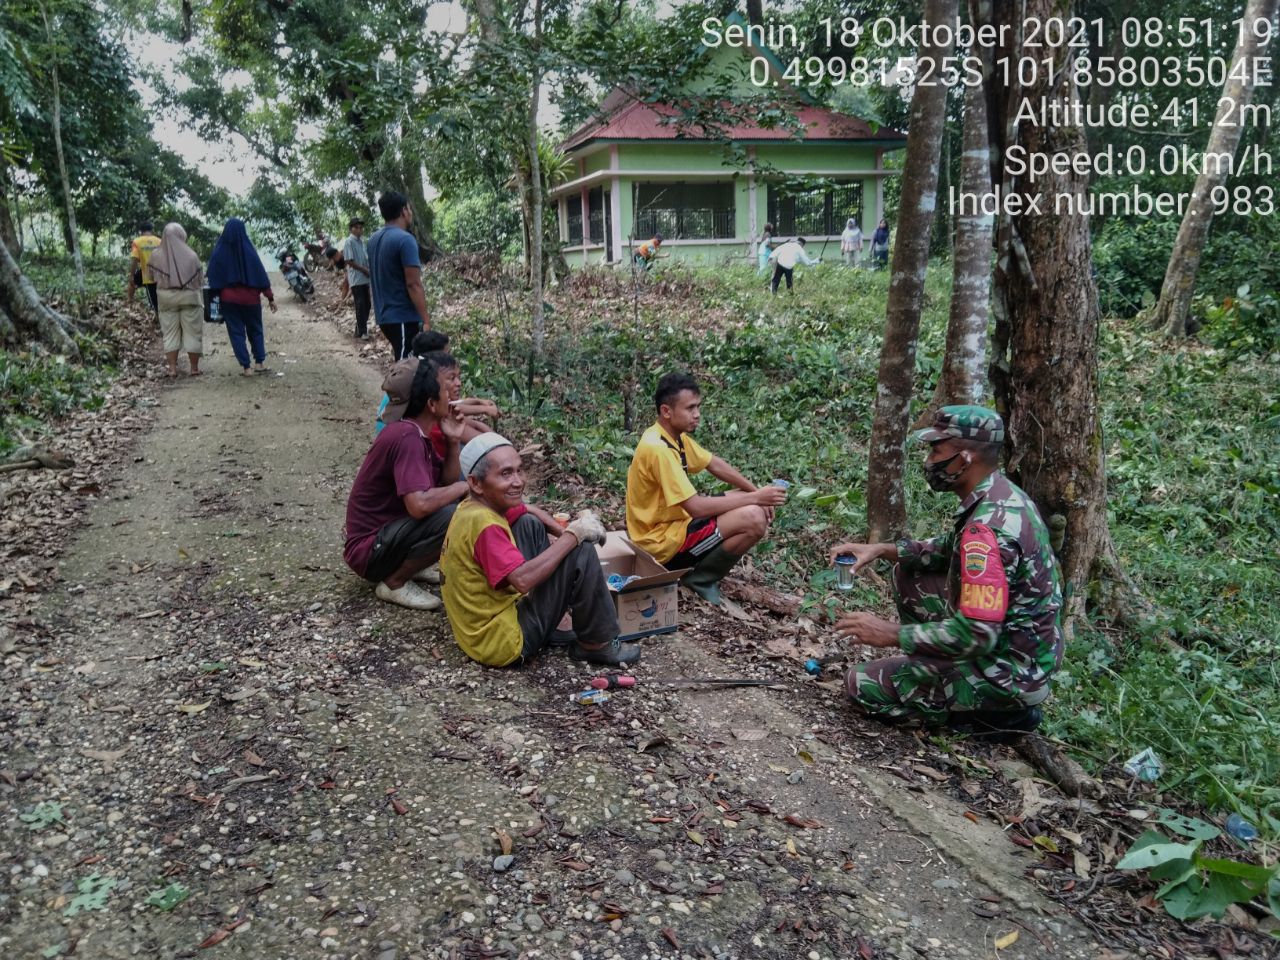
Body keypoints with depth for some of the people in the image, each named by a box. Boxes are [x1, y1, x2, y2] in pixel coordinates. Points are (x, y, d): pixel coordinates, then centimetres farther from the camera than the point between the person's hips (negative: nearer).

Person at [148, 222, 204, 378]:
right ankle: (194, 367, 8)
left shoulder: (156, 255, -4)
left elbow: (153, 277, 5)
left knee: (170, 333, 8)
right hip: (189, 297, -1)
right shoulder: (191, 255, -7)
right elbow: (200, 279, -1)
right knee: (192, 332, 5)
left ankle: (172, 368, 7)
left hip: (166, 298, 2)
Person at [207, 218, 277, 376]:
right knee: (255, 330, 16)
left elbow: (213, 279, -2)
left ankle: (246, 367, 3)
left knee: (236, 332, 6)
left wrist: (215, 297, 8)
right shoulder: (249, 251, -9)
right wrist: (270, 297, -1)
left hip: (228, 299, 0)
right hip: (250, 298, 0)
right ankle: (260, 362, 10)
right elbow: (261, 275, -7)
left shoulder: (219, 252, -6)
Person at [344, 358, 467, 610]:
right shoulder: (407, 438, -25)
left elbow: (447, 481, 11)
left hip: (388, 529, 10)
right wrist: (463, 487, -19)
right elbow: (419, 505, -35)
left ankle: (405, 563, 9)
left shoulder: (413, 431, 4)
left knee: (457, 500, 11)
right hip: (369, 548, -10)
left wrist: (453, 441, -5)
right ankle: (394, 583, -9)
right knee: (451, 517, -29)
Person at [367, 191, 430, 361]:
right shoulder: (405, 239, -15)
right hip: (404, 317, -9)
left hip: (385, 315, 9)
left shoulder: (374, 239, 12)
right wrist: (426, 320, -17)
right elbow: (413, 284, -20)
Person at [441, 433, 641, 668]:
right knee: (581, 552, -13)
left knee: (529, 525, 13)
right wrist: (573, 535, -24)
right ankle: (596, 645, 2)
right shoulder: (483, 524, -25)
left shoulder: (475, 506, 2)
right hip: (501, 641, -10)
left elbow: (530, 511, 18)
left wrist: (564, 532, -1)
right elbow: (523, 579, -34)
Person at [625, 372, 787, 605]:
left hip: (675, 521, 10)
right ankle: (700, 579, -4)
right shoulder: (658, 449, -26)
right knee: (753, 519, -22)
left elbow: (715, 464, 16)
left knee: (750, 506, 14)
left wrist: (755, 492, 3)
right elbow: (696, 507, -27)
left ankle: (702, 569, 11)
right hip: (662, 540, -10)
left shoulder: (676, 435, 3)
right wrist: (754, 498, -20)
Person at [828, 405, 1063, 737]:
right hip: (1015, 641, 9)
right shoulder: (1002, 495, 0)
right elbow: (951, 550, 17)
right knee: (907, 575, 15)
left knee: (862, 685, -3)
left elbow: (976, 636, -32)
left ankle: (1000, 708, 1)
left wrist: (893, 634, -20)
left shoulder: (989, 528, -30)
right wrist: (883, 549, 3)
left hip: (1010, 669, -9)